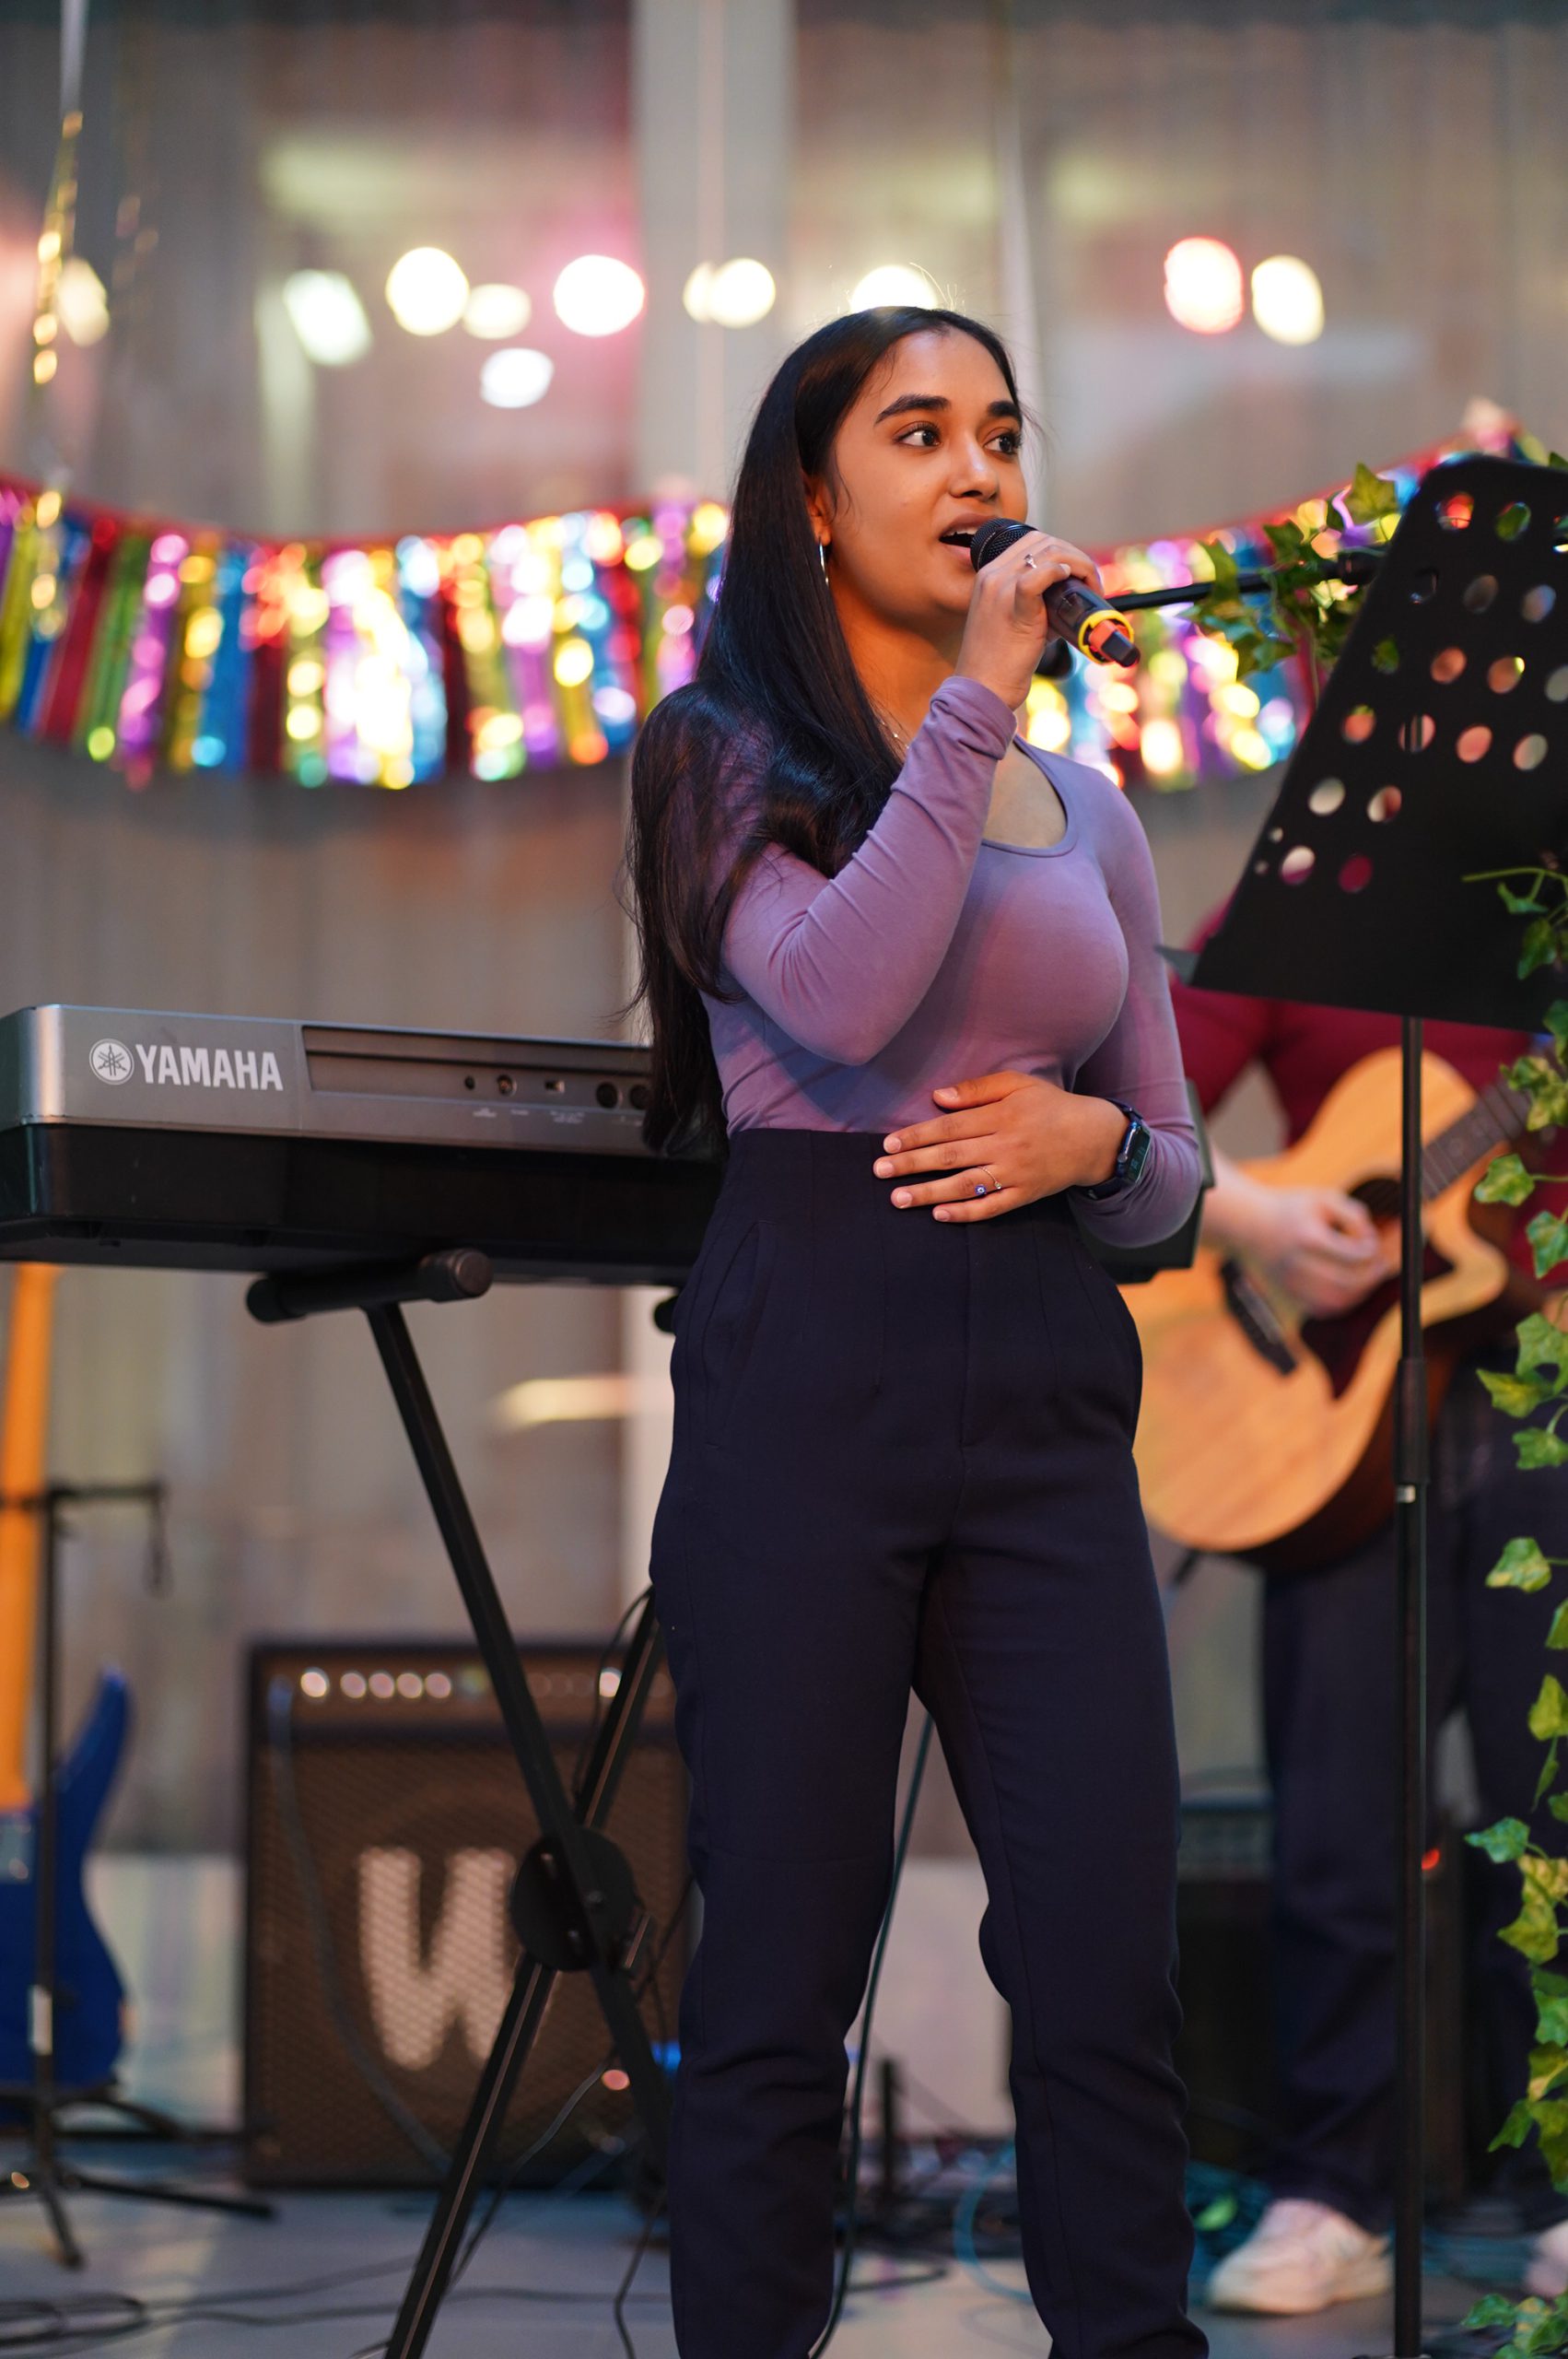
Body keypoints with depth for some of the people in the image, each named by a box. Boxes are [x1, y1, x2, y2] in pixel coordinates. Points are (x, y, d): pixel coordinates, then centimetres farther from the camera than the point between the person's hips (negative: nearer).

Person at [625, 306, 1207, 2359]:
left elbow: (1175, 1166, 21)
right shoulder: (730, 757, 6)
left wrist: (1090, 1143, -2)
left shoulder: (1085, 813, 19)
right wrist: (977, 705, -12)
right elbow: (842, 995, -14)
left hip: (1046, 1383, 4)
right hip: (810, 1362, -4)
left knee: (1109, 1972, -3)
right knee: (783, 1976, -2)